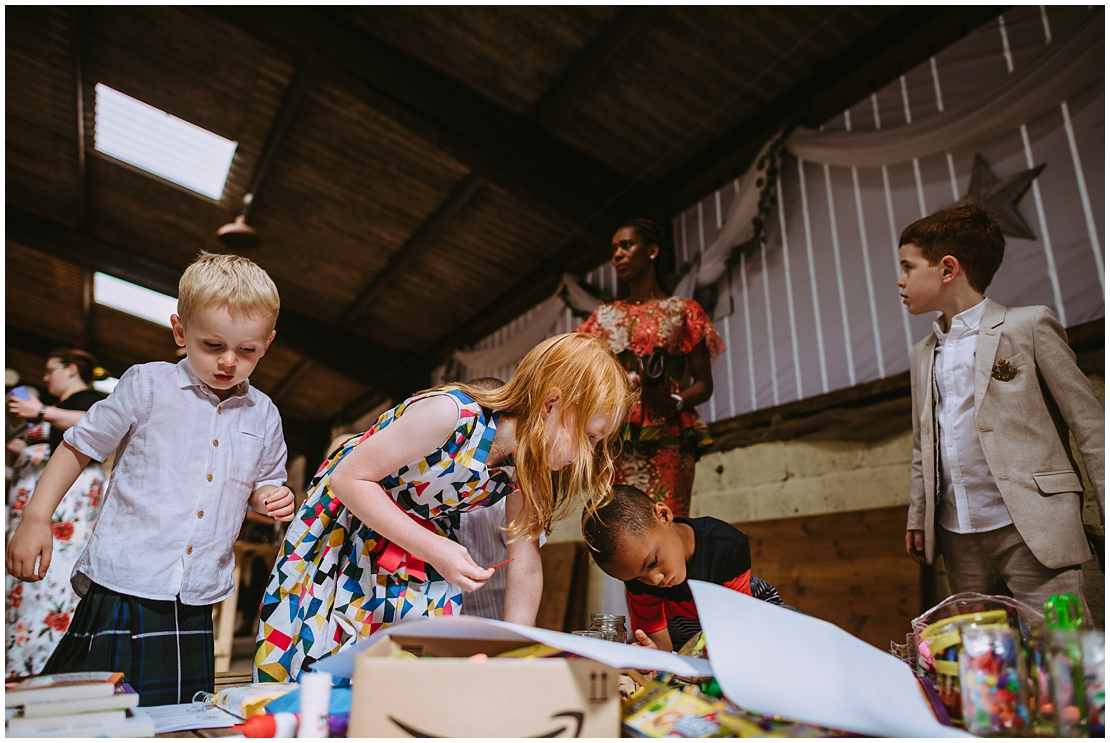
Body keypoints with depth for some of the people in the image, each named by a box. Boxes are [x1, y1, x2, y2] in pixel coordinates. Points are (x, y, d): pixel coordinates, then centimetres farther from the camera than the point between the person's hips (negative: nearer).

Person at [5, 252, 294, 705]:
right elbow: (79, 446, 5)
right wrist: (36, 518, -1)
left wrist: (274, 499, -3)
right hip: (122, 588, -3)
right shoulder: (148, 386, -3)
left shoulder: (262, 416, 6)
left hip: (195, 606, 3)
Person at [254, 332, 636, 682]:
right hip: (347, 529, -4)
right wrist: (433, 549, -32)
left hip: (431, 540, 5)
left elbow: (525, 568, -9)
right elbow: (350, 479, -29)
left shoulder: (527, 466, -16)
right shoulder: (452, 414, -37)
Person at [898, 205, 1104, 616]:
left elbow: (1090, 424, -2)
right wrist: (917, 519, 15)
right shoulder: (922, 355, 16)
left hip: (1030, 532, -5)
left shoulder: (1029, 326, 0)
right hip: (958, 540, 5)